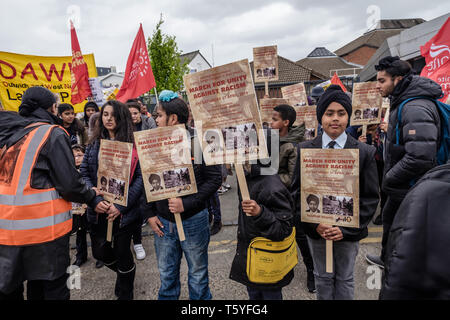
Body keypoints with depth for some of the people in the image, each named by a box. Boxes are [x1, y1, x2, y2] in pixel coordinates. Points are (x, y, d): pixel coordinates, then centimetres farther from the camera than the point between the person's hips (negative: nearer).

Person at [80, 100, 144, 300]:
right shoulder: (94, 144, 6)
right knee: (100, 252, 13)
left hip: (124, 212, -4)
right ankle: (125, 273, 46)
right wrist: (95, 200, -14)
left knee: (122, 252, 7)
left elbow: (140, 177, -12)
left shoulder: (133, 144, -6)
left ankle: (125, 294, 33)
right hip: (98, 211, 4)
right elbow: (84, 174, 2)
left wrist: (121, 206, -18)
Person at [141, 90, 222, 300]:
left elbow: (214, 179, -16)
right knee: (166, 275, 20)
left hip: (193, 220, -4)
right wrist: (149, 214, 0)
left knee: (198, 274, 16)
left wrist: (187, 203, -22)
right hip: (162, 222, 4)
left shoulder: (198, 143, -13)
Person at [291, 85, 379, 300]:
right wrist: (314, 224, -13)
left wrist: (346, 228, -14)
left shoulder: (365, 152, -6)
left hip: (349, 231, 0)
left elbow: (370, 197, -5)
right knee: (323, 278, 18)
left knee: (345, 279, 17)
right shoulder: (304, 150, -4)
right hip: (316, 229, 1)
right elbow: (297, 191, -2)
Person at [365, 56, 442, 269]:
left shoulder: (415, 109, -25)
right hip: (401, 188, 11)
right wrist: (389, 177, 13)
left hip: (410, 193, -11)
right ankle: (387, 259, 50)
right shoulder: (403, 103, 9)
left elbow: (420, 157, -35)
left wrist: (388, 180, -22)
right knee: (389, 219, 27)